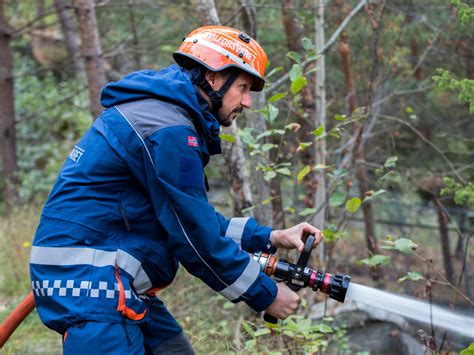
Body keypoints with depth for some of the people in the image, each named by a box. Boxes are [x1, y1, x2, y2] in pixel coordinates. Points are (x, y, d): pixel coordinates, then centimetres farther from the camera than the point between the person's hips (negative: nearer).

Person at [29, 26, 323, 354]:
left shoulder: (158, 111, 16)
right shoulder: (169, 130, -17)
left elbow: (197, 219, 19)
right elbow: (196, 238, -15)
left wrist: (270, 237, 13)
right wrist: (266, 296, -5)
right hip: (89, 279, -11)